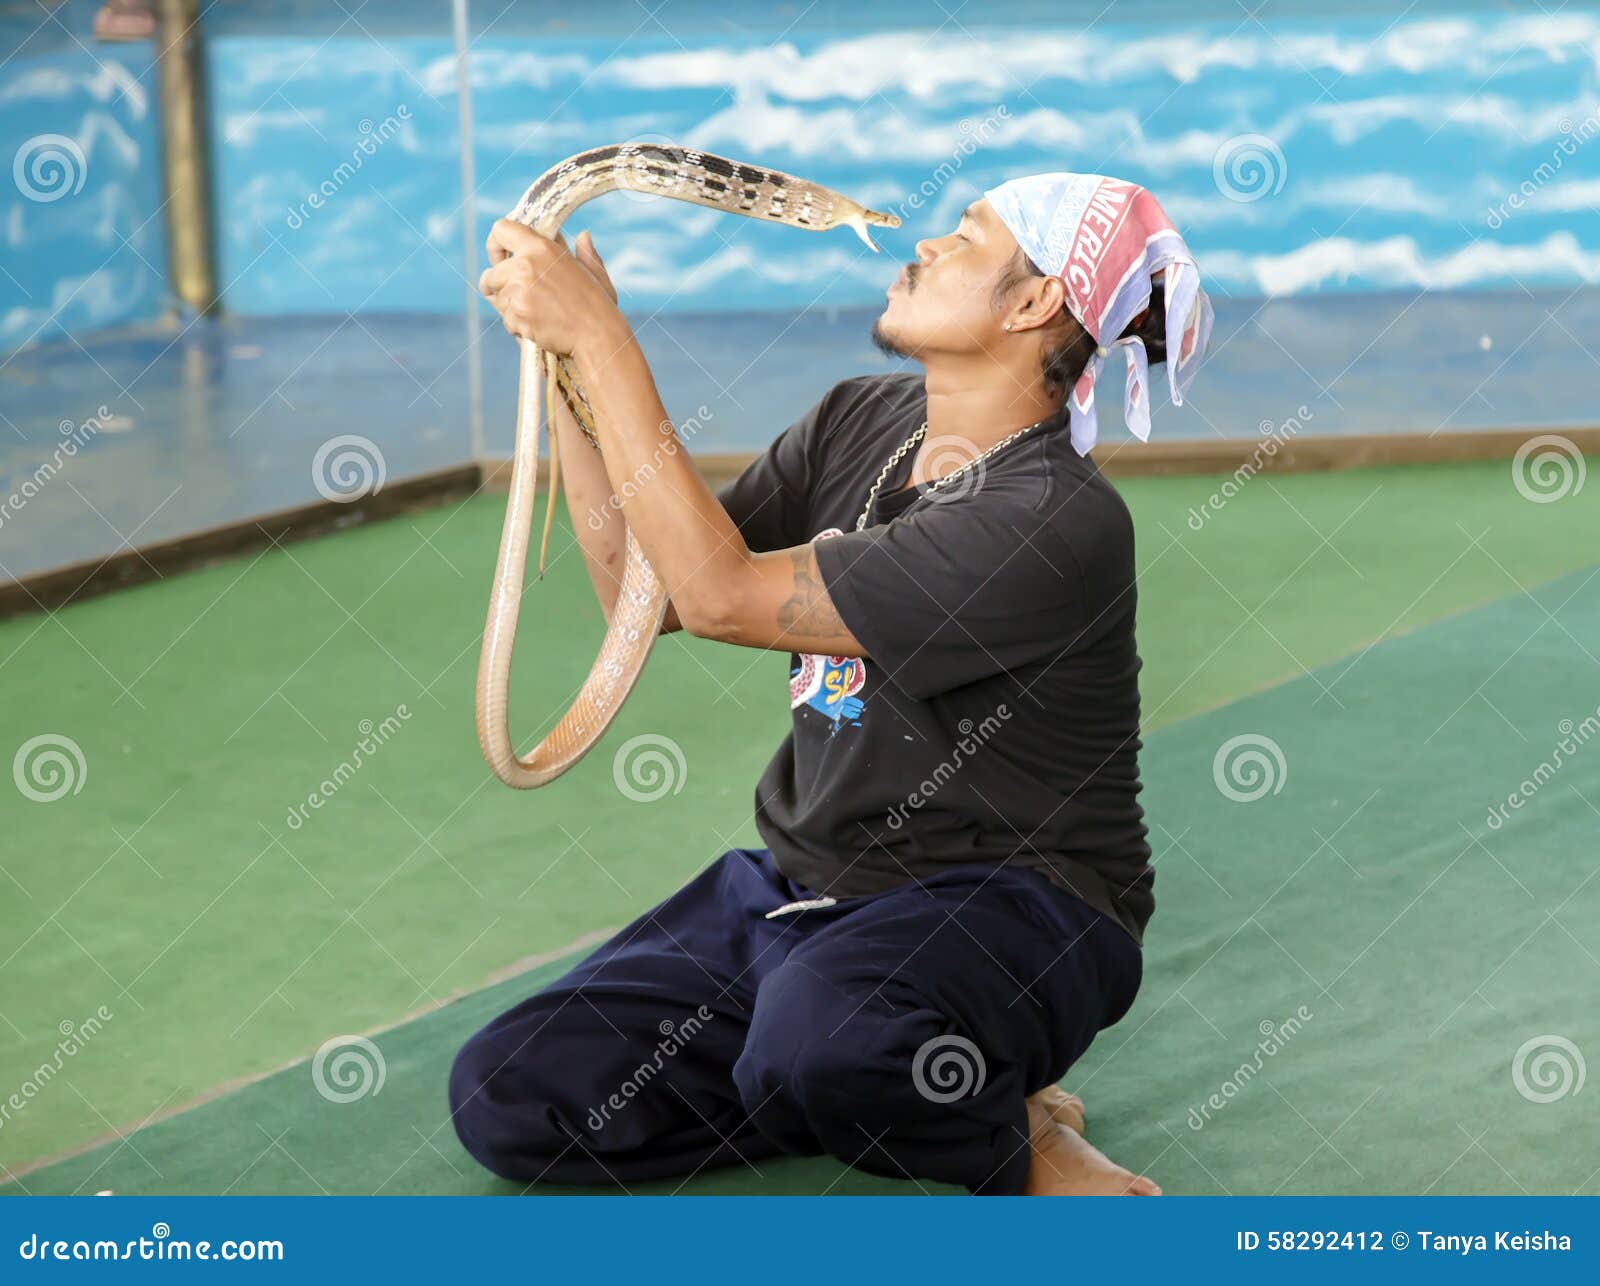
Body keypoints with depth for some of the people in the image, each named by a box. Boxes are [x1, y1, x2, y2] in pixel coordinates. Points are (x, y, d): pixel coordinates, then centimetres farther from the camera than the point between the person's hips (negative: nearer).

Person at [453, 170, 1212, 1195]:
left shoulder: (1059, 522, -23)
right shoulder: (859, 420, 5)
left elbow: (722, 595, -25)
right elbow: (642, 591, 6)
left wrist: (600, 338, -21)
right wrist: (568, 350, -3)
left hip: (1008, 915, -8)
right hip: (802, 884, 8)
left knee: (818, 1029, -42)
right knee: (505, 1098, -7)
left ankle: (1015, 1145, -8)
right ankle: (892, 1095, 4)